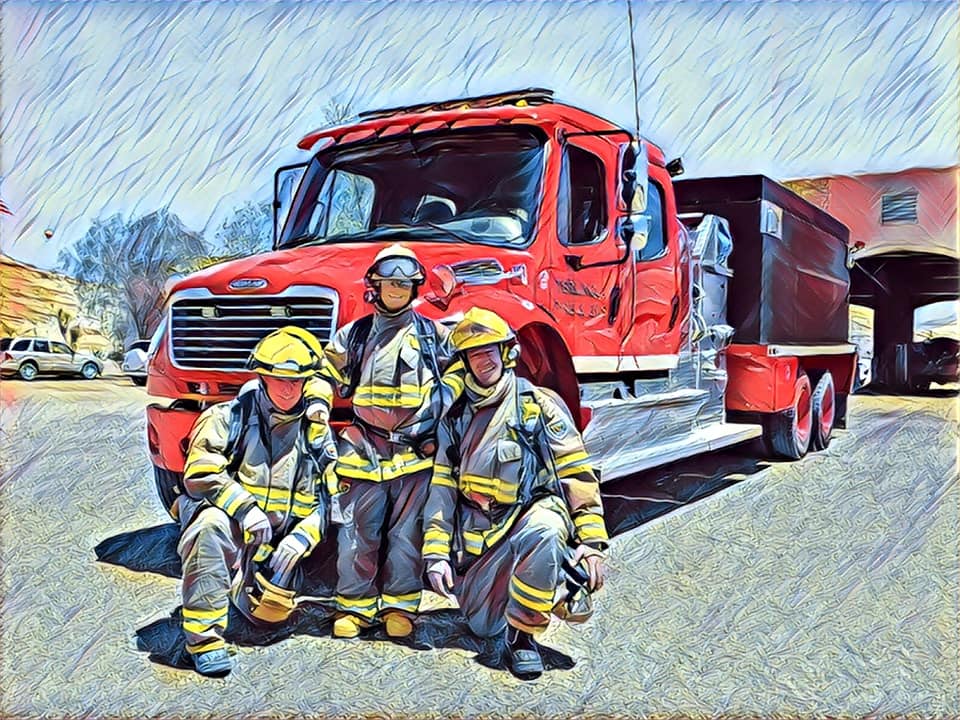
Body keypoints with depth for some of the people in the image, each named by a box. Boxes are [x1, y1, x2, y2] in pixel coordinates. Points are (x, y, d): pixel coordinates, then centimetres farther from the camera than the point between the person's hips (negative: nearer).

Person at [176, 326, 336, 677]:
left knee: (270, 611, -5)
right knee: (211, 524, -36)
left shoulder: (317, 434, 3)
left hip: (275, 544, 4)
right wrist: (245, 508, -27)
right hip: (227, 526, -4)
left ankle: (245, 584, 32)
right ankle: (204, 638, -29)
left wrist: (299, 541, -13)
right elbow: (200, 475, -15)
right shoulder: (229, 418, -7)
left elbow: (326, 502, 3)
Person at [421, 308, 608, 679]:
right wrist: (436, 553, 0)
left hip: (535, 510, -4)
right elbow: (442, 490, 8)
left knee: (541, 533, -40)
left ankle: (523, 634, -19)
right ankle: (555, 589, 29)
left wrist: (592, 540, -12)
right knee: (483, 626, 3)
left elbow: (578, 474, -5)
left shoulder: (540, 404, -3)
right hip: (481, 532, 5)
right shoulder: (456, 419, 8)